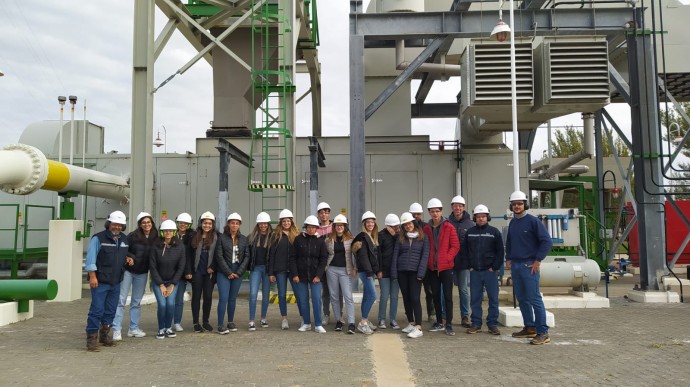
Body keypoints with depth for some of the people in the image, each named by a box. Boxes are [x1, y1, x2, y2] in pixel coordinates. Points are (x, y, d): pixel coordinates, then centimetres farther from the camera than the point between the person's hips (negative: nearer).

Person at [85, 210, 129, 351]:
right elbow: (90, 258, -12)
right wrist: (92, 276, -16)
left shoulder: (125, 239, 11)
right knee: (97, 310, -6)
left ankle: (104, 334, 27)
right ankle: (91, 338, 1)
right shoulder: (98, 238, -8)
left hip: (116, 282, 6)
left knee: (111, 311, 13)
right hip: (100, 282, -6)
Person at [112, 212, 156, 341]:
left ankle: (133, 328, 21)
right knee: (121, 299, -5)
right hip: (127, 271, -3)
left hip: (142, 273, 3)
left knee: (136, 301, 12)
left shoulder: (155, 238, -2)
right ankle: (116, 329, -2)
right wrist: (128, 258, -22)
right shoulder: (132, 236, -10)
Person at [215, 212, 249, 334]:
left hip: (237, 273, 3)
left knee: (233, 299, 10)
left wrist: (238, 272, -5)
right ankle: (220, 325, -3)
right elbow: (219, 256, -6)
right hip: (224, 273, -3)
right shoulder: (222, 238, -2)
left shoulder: (244, 239, 6)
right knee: (223, 298, -8)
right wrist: (228, 272, -10)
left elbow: (247, 256, 4)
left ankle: (231, 322, 20)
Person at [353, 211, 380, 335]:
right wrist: (369, 271, -20)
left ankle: (365, 320, 20)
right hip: (365, 270, -9)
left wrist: (376, 270, 12)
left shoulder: (373, 237, 16)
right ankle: (363, 322, -9)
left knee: (367, 295, 12)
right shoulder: (362, 237, -11)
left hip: (371, 270, 9)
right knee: (372, 295, -13)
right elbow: (363, 256, -17)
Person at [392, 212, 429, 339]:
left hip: (415, 272, -4)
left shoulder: (423, 237, 1)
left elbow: (425, 255, -4)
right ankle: (411, 323, 23)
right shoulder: (400, 238, 9)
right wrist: (394, 272, -2)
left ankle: (418, 328, -11)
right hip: (402, 271, 4)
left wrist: (421, 272, -13)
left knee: (415, 298, -10)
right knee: (406, 298, 10)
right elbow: (395, 255, 6)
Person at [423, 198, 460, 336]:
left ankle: (449, 324, 4)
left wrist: (447, 258, -13)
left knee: (447, 296, -2)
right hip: (432, 267, 4)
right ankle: (439, 322, 22)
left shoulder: (449, 227, -4)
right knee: (436, 295, 11)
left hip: (446, 267, -4)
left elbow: (455, 246, -4)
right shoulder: (426, 229, 6)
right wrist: (428, 261, -1)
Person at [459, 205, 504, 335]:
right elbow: (463, 250, 9)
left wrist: (495, 267, -7)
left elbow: (500, 251, -1)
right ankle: (476, 324, 13)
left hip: (490, 271, -2)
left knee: (493, 299, 2)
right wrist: (467, 266, 1)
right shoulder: (469, 232, 8)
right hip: (474, 271, 2)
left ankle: (493, 324, 10)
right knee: (475, 299, 5)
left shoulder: (494, 232, 2)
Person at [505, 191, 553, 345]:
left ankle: (543, 333, -4)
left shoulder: (533, 221, -8)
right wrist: (508, 259, 15)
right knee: (521, 298, 12)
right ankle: (529, 328, 23)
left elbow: (546, 241, -12)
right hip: (515, 265, 8)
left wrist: (538, 260, -13)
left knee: (534, 298, -9)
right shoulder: (512, 223, 13)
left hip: (529, 266, -7)